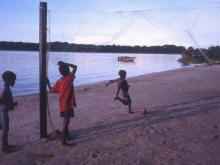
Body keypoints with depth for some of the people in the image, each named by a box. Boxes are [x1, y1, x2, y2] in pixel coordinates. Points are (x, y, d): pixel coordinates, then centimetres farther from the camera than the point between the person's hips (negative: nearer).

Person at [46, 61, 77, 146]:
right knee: (66, 122, -5)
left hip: (62, 105, 7)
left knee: (66, 121, 20)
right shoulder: (70, 78, -13)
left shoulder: (59, 81, 1)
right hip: (68, 105, -7)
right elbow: (75, 67, -6)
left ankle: (68, 136, 34)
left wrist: (48, 83, 22)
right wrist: (65, 63, -5)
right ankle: (64, 141, -2)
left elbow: (52, 90, 8)